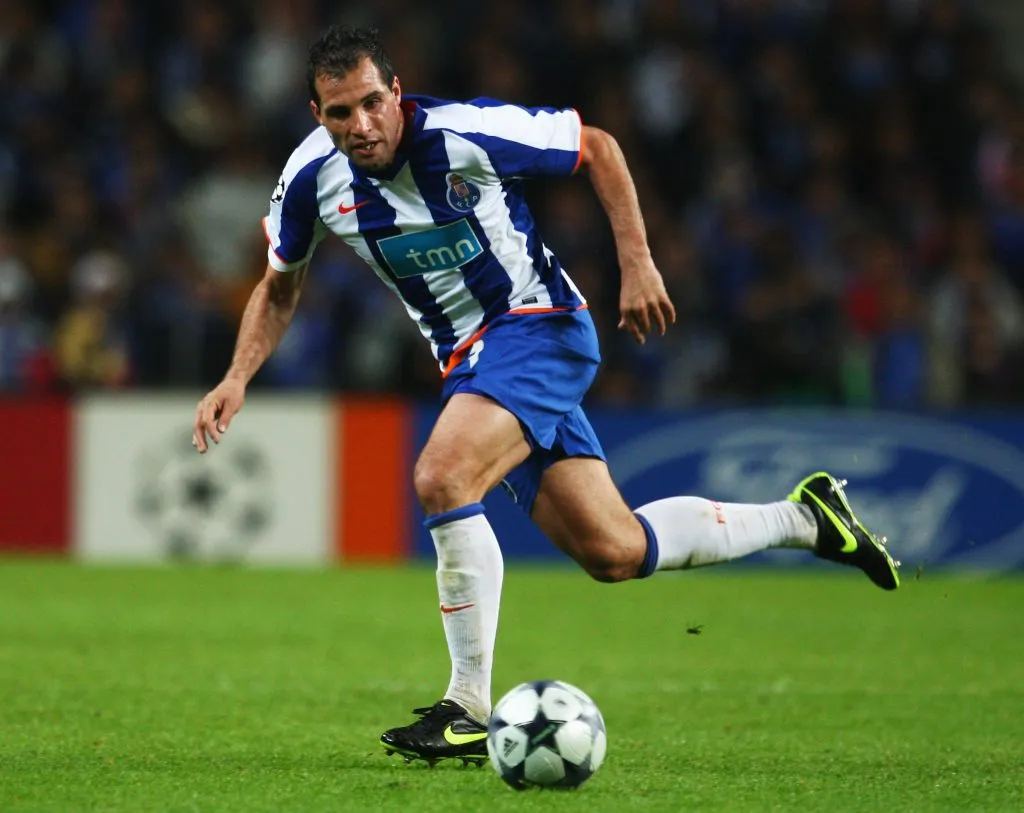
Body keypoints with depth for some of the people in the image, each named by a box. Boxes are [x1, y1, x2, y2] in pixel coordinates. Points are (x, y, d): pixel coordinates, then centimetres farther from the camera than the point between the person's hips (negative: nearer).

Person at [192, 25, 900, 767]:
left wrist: (638, 264, -12)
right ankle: (802, 517, 26)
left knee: (442, 478, -30)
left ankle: (471, 710, -22)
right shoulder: (313, 177, -8)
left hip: (537, 325, -6)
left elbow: (597, 147, -8)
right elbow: (281, 285, 11)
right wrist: (238, 379, -3)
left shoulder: (466, 134, -22)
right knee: (611, 552, 5)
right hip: (468, 359, 6)